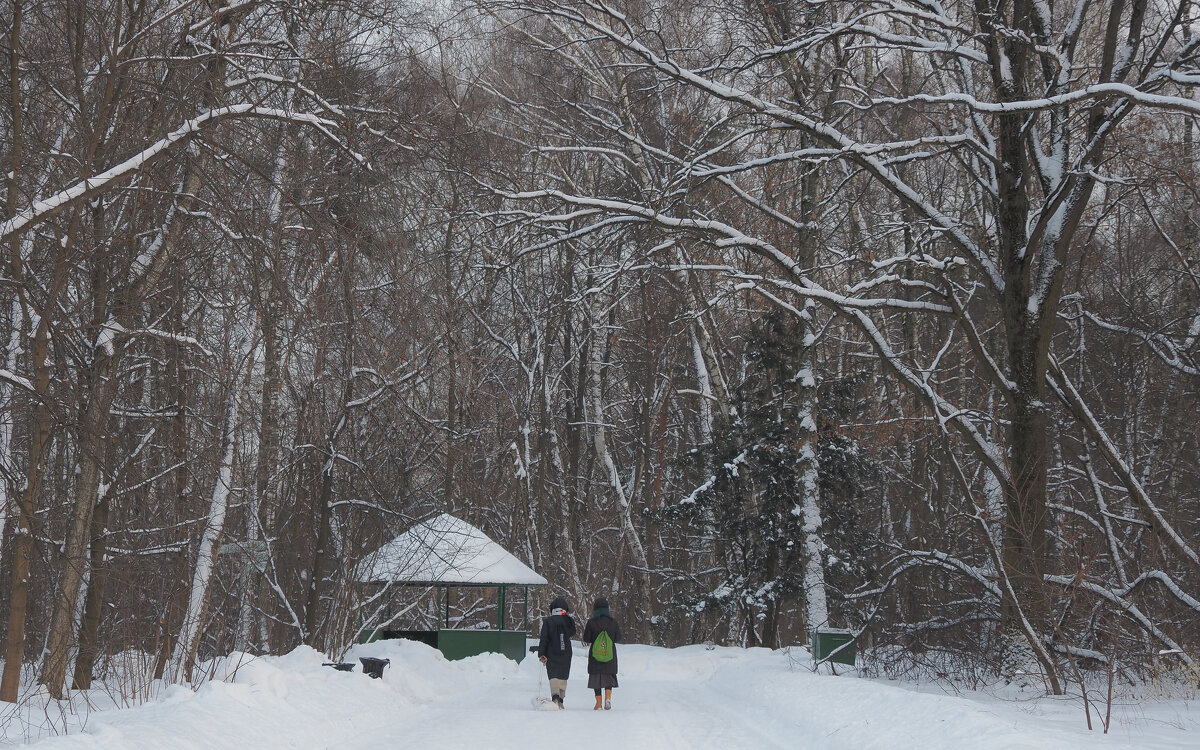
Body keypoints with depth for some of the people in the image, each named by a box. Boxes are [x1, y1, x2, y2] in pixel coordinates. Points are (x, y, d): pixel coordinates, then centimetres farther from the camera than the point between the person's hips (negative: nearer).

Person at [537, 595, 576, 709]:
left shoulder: (548, 621, -6)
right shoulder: (569, 621, 0)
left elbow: (543, 639, -8)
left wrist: (541, 654, -5)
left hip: (551, 654, -2)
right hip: (566, 654, 2)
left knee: (553, 675, -5)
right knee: (563, 676, 13)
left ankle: (555, 696, -28)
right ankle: (560, 700, 17)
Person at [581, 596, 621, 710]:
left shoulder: (591, 622, -9)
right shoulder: (613, 622, -4)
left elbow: (586, 641, -6)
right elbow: (618, 639, 4)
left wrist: (585, 630, 13)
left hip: (595, 655, -1)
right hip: (610, 654, 1)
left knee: (596, 676, 10)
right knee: (609, 675, 14)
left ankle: (598, 703, 7)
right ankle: (608, 697, -9)